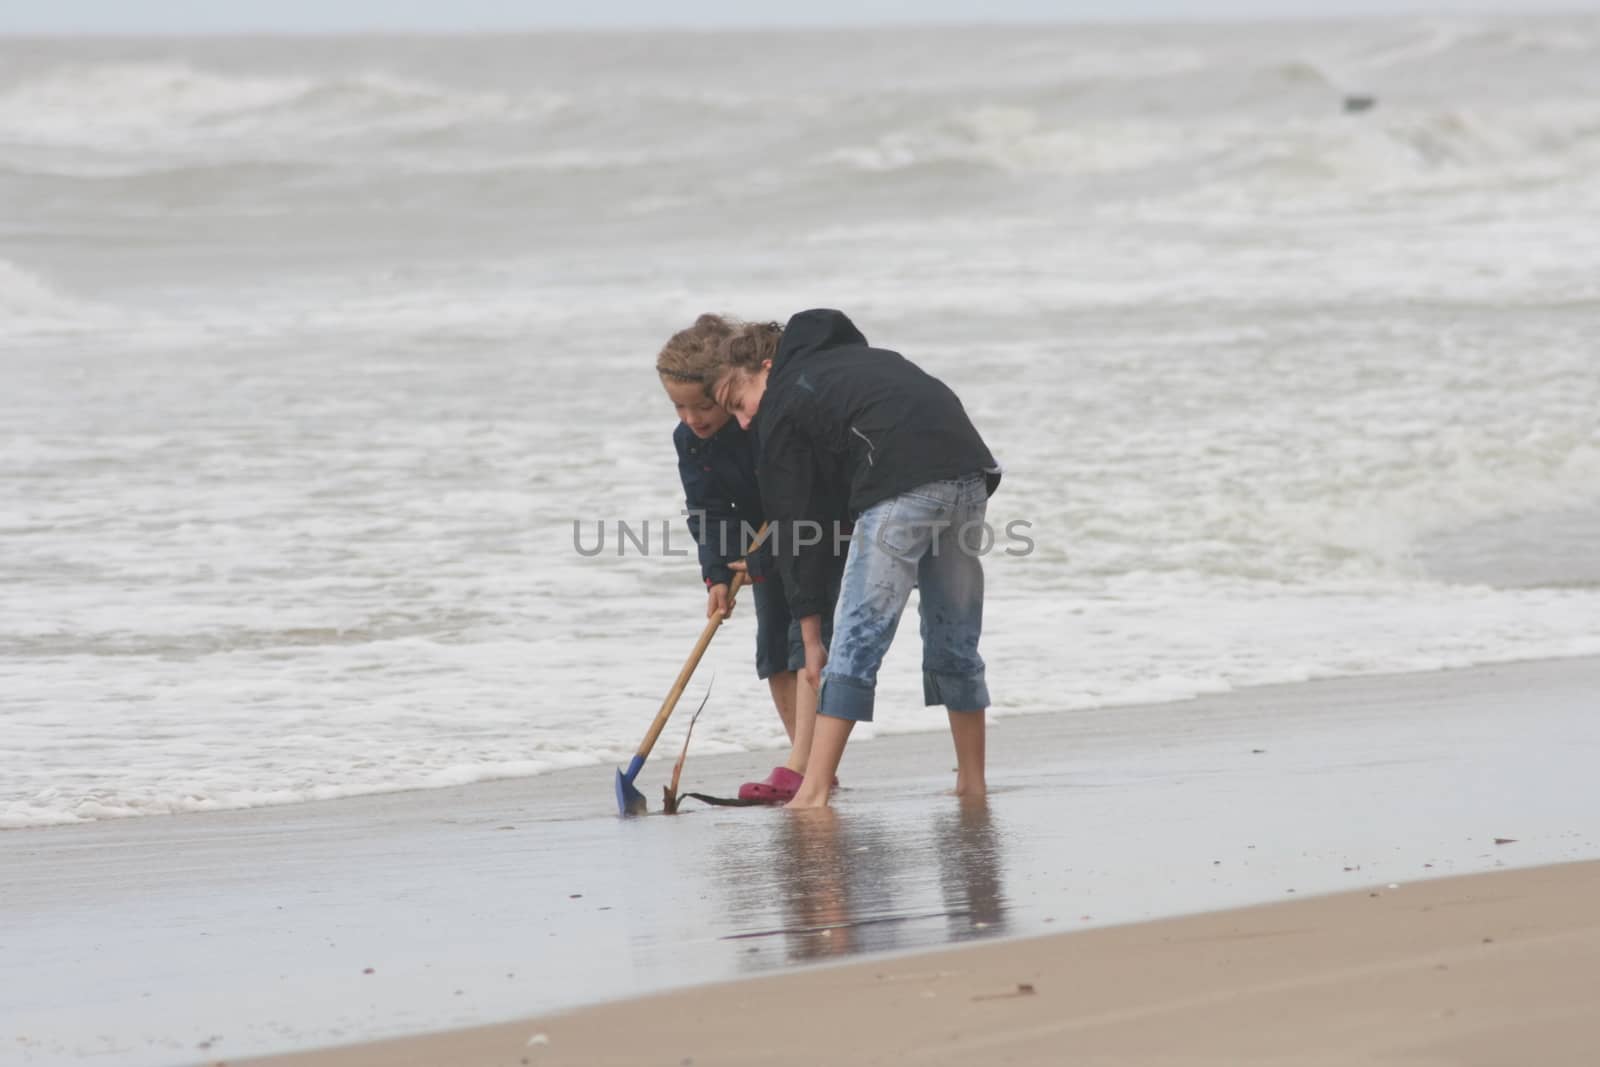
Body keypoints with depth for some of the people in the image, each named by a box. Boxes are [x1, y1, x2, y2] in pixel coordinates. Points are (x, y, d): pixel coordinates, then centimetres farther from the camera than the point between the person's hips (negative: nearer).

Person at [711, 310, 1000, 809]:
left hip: (902, 486, -7)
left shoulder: (784, 405, 10)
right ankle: (972, 786, 22)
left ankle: (813, 792, -9)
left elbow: (796, 523, 8)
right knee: (955, 642, 17)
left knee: (857, 638, -4)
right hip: (970, 470, 7)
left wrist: (810, 634, 10)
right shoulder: (858, 354, 31)